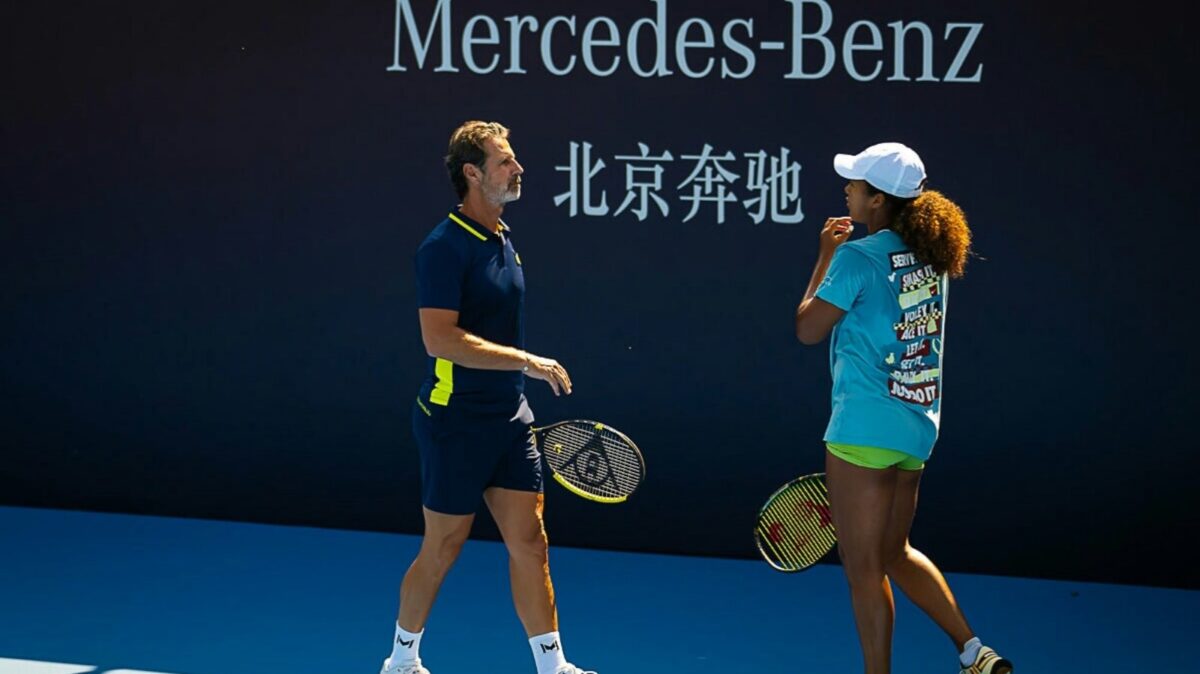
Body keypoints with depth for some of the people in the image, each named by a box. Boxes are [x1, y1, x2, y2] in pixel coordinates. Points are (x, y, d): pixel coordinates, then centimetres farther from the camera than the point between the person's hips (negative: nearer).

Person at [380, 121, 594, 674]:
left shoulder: (502, 240, 11)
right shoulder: (445, 247, -16)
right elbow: (440, 339, -25)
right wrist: (529, 362, -25)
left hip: (509, 417, 7)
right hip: (456, 421, -7)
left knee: (529, 542, 3)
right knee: (441, 551, 4)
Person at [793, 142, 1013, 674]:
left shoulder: (857, 258, -15)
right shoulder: (929, 256, 7)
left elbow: (807, 329, -6)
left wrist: (825, 256, 1)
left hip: (865, 428, -8)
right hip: (917, 429, 9)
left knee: (864, 569, 1)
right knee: (895, 555, 22)